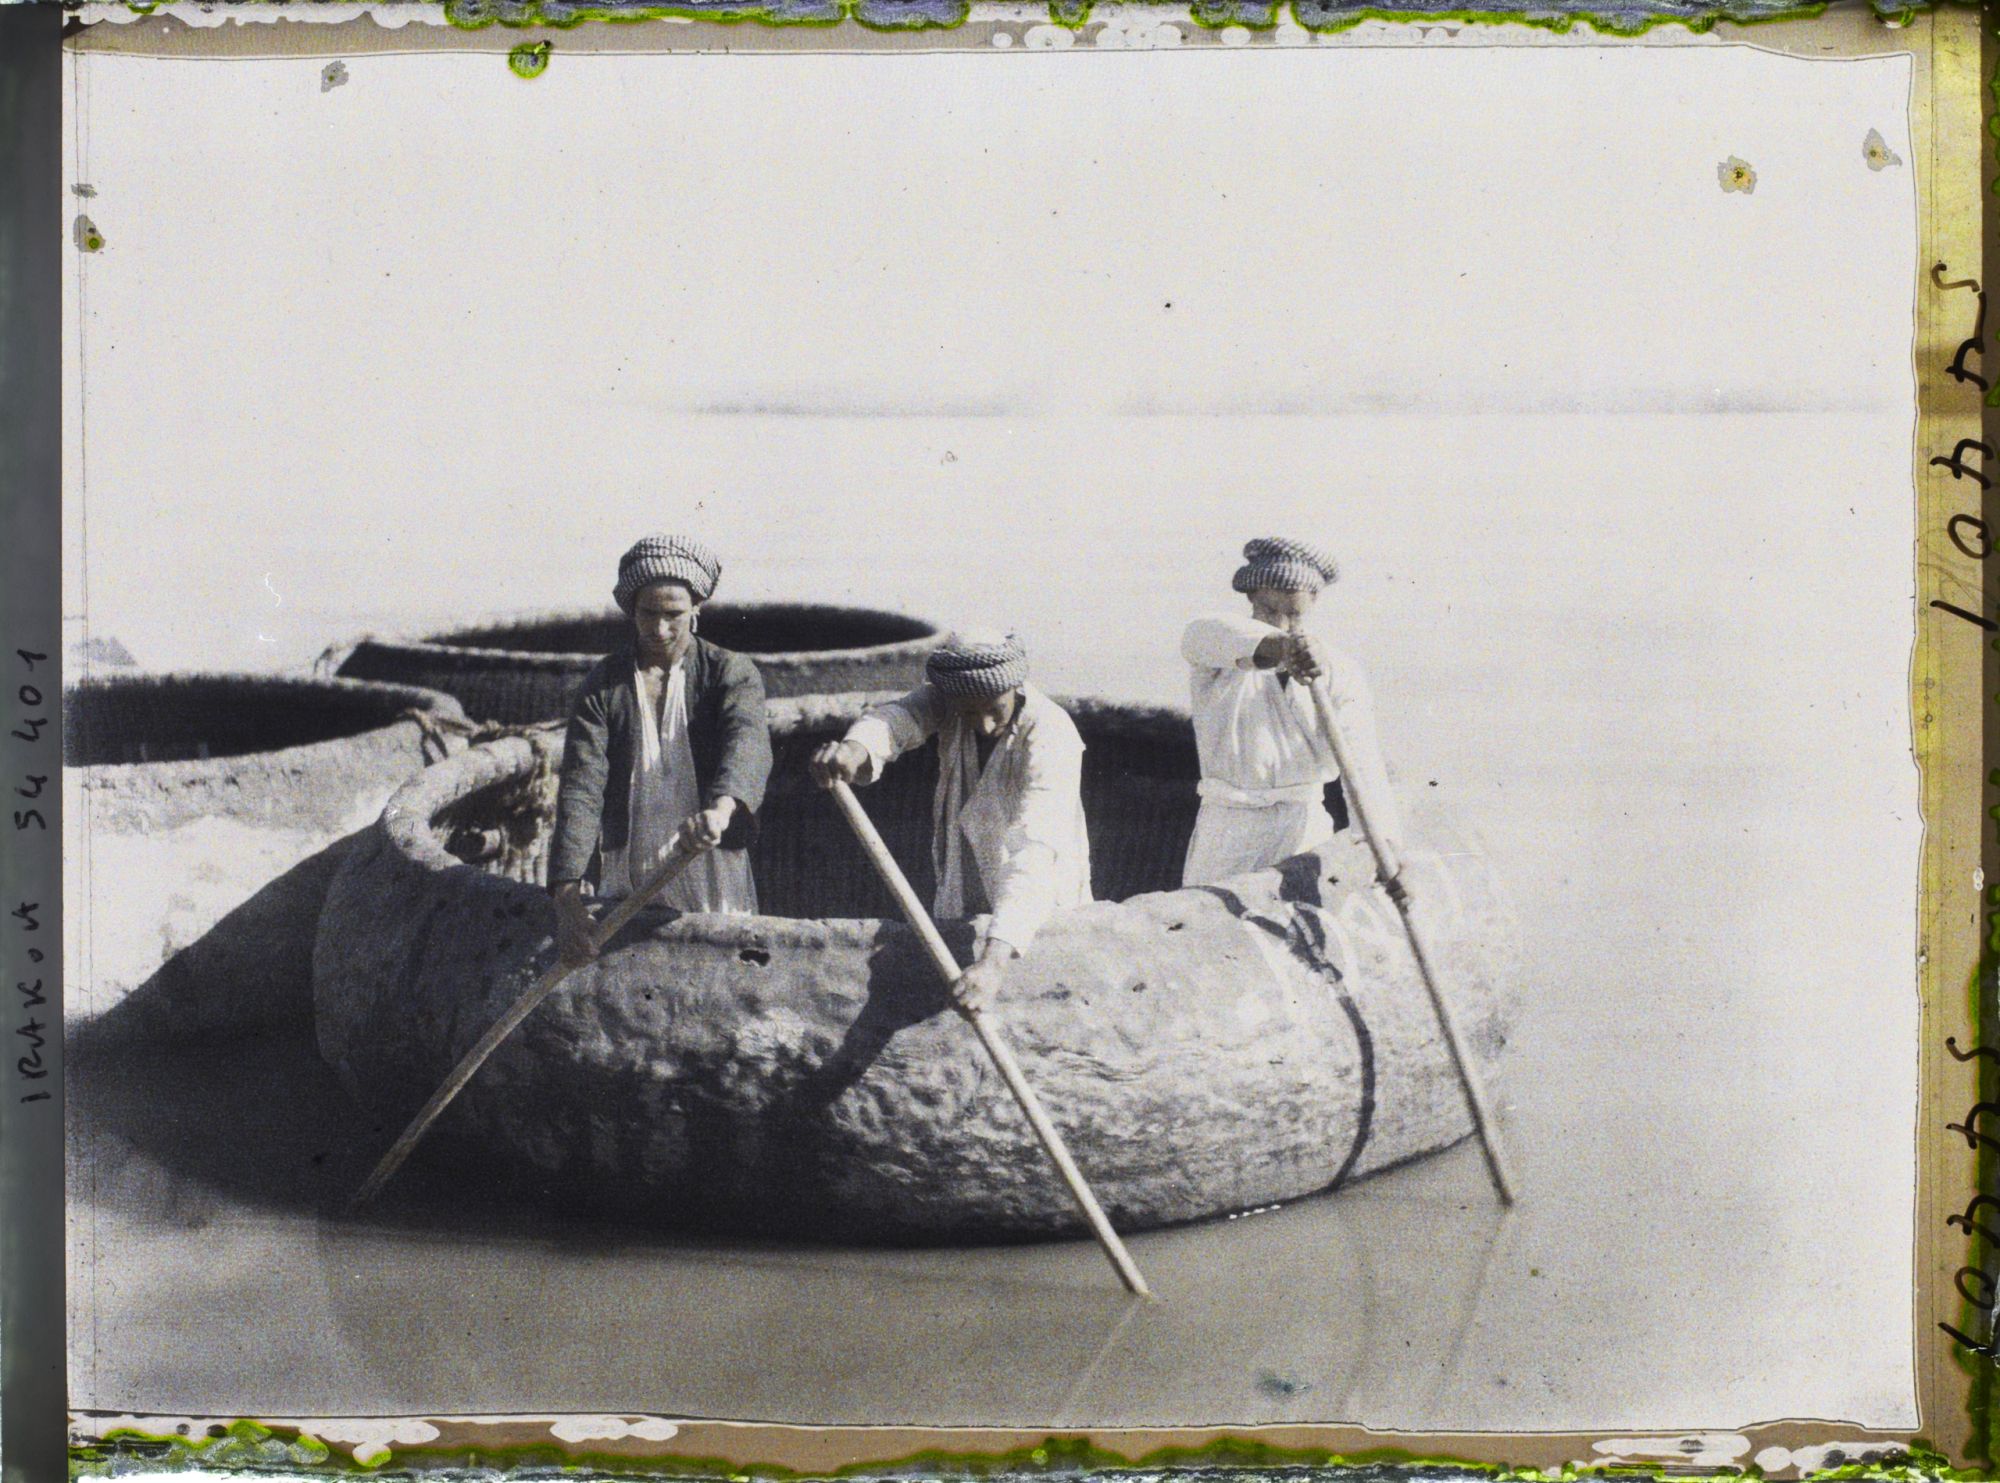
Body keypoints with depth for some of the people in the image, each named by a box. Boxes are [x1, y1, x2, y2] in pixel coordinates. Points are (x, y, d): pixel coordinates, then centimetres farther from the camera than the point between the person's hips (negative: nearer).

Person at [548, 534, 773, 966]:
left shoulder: (732, 673, -1)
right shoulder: (602, 686, 2)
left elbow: (748, 747, -22)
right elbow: (581, 789, -8)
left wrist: (721, 807, -47)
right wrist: (568, 894, -23)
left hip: (714, 890, -1)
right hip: (625, 891, 1)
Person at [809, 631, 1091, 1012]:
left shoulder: (1051, 736, -29)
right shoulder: (948, 698, -12)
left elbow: (1035, 852, -41)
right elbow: (902, 716, -34)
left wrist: (994, 959, -54)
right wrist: (856, 747, -60)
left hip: (1040, 907, -4)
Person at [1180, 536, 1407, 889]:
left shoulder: (1338, 673, 2)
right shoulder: (1219, 657, 0)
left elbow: (1361, 761, -11)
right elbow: (1204, 636, -27)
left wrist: (1388, 845, -26)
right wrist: (1277, 645, -48)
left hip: (1305, 829, 0)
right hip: (1228, 830, 0)